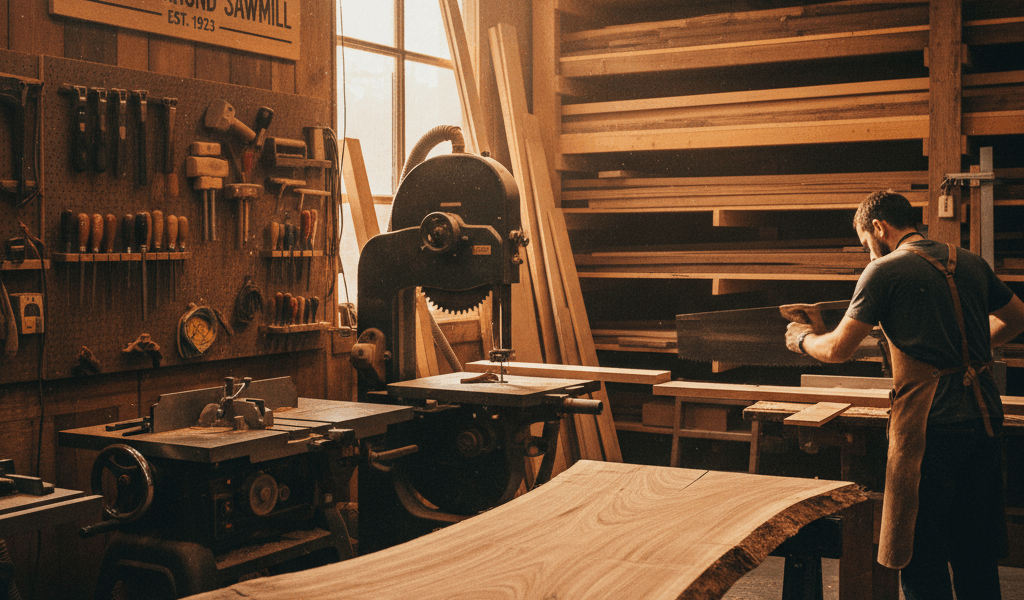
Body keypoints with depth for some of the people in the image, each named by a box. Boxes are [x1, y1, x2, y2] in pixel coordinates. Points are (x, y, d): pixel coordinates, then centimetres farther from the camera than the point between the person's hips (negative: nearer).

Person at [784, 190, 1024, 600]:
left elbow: (838, 350, -4)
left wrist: (802, 338, 15)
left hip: (931, 426, -6)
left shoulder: (885, 270, -6)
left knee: (921, 557, 2)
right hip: (984, 419, 7)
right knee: (977, 552, 15)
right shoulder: (971, 263, 12)